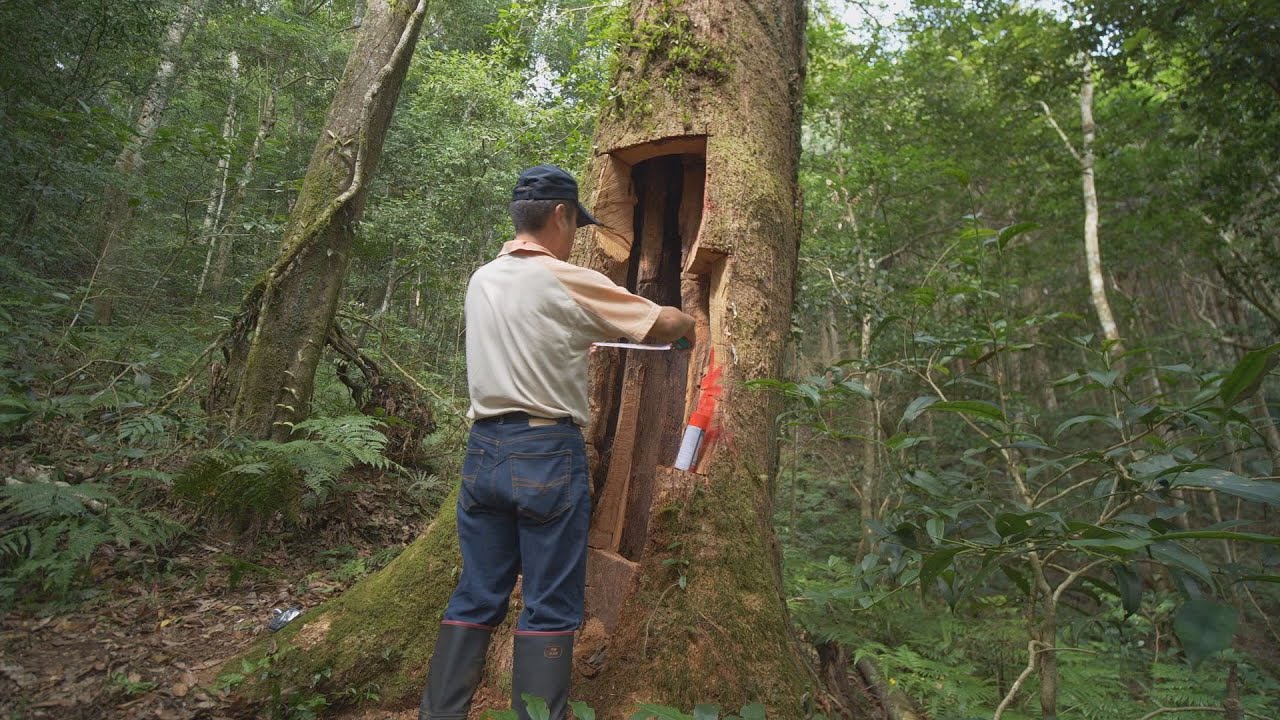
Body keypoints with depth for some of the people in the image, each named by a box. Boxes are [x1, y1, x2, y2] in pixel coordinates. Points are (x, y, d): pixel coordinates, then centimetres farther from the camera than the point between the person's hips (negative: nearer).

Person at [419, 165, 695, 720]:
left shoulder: (482, 280, 10)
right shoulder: (569, 283, -9)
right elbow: (665, 324, -2)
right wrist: (686, 325, 20)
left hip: (484, 449, 7)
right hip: (547, 453, -6)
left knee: (475, 600, 14)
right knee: (550, 609, 5)